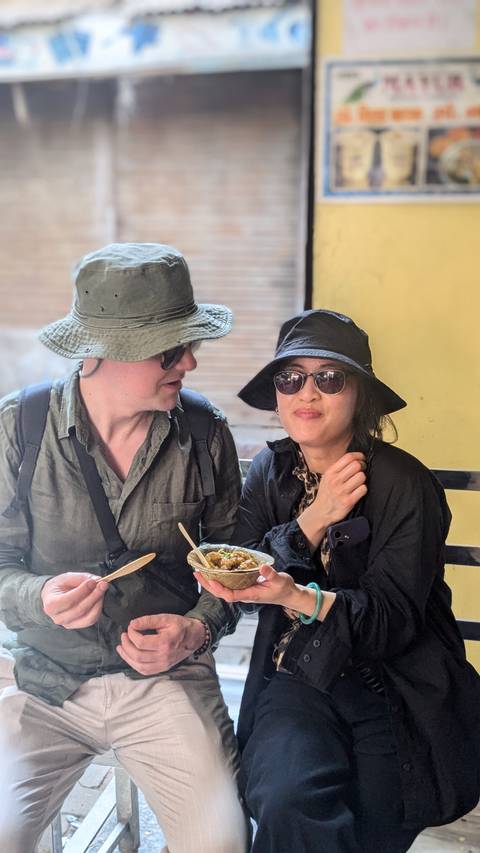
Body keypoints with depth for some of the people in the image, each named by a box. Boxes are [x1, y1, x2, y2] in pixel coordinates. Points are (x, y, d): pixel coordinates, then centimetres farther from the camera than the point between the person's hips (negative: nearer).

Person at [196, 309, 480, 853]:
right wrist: (312, 520, -19)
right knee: (289, 802, -25)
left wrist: (299, 598, -33)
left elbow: (394, 619, -15)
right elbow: (240, 578, -4)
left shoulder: (404, 483, -11)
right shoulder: (271, 470, 4)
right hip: (298, 677, 2)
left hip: (392, 682, -2)